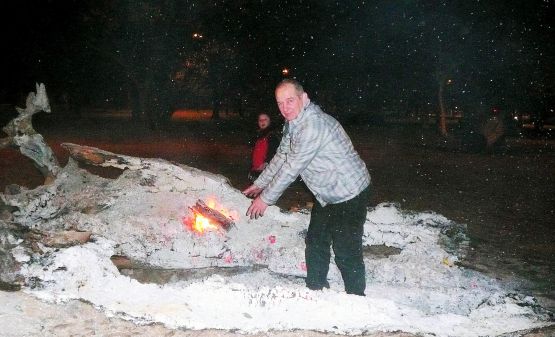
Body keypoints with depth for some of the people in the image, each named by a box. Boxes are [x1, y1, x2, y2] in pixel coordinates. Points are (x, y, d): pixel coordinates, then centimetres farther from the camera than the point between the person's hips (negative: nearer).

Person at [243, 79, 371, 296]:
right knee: (315, 243, 18)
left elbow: (292, 168, -25)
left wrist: (266, 198, -15)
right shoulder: (292, 123, 4)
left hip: (349, 194, -10)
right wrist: (259, 185, 20)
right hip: (327, 195, 10)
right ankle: (316, 291, 34)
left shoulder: (314, 125, -28)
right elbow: (281, 156, 17)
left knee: (346, 252, -5)